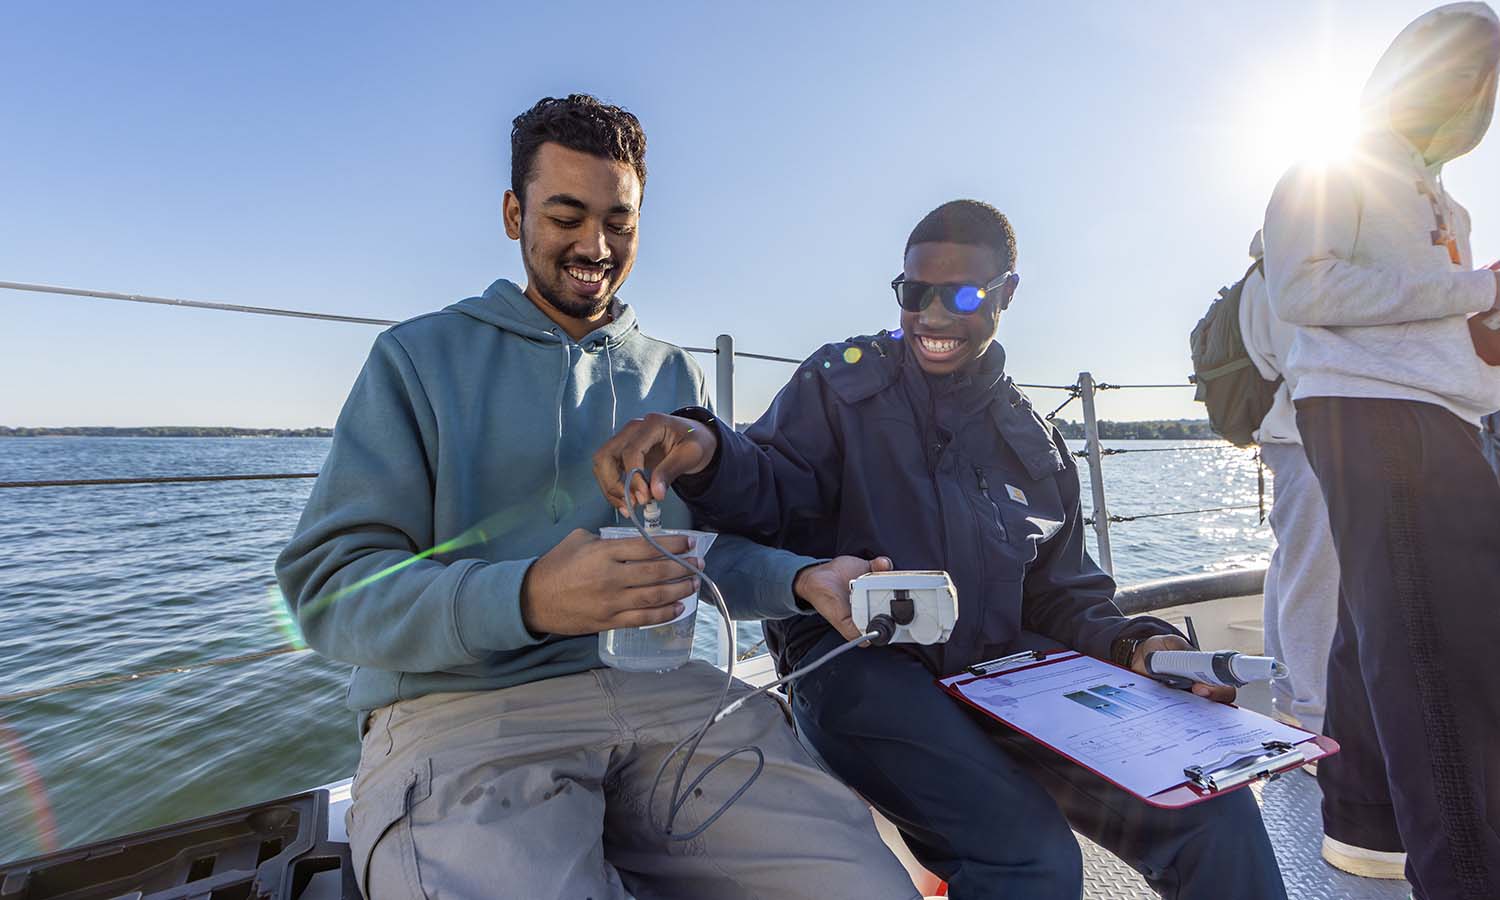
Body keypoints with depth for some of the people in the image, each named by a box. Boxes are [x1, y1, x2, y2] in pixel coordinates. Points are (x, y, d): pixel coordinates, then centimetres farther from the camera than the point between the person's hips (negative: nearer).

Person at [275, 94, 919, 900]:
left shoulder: (675, 376, 15)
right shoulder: (420, 356, 3)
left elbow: (712, 545, 12)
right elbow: (329, 584, -6)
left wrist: (802, 580, -9)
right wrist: (525, 599, -24)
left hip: (655, 691, 4)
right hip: (460, 710, -3)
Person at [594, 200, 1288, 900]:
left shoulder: (1036, 444, 16)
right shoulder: (841, 383, 4)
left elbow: (1063, 597, 19)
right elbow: (773, 495, -10)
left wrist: (1132, 645, -1)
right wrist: (706, 454, -31)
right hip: (858, 664, -4)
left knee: (1218, 814, -9)